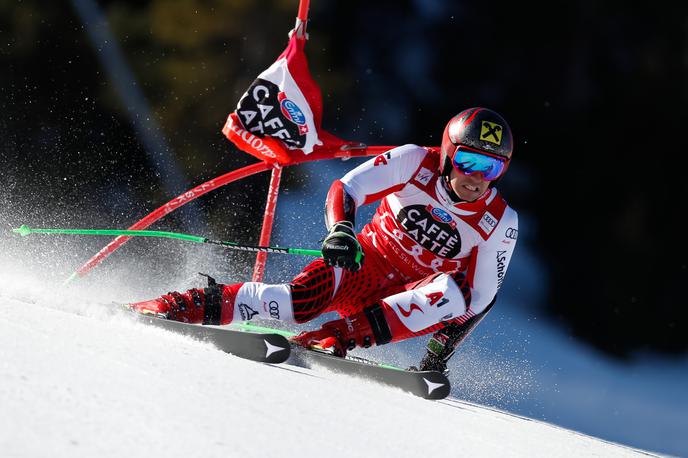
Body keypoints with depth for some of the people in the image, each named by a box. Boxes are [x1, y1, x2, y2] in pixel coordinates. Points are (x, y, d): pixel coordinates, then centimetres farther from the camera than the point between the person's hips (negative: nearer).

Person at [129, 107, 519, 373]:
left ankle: (335, 337, -38)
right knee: (301, 300, -31)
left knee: (453, 291, -33)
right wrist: (341, 230, -41)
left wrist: (440, 352, -20)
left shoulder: (500, 223, -11)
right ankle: (180, 307, -24)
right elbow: (346, 189, -19)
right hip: (362, 266, -1)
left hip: (412, 301, 1)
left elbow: (481, 298, -7)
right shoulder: (414, 162, -12)